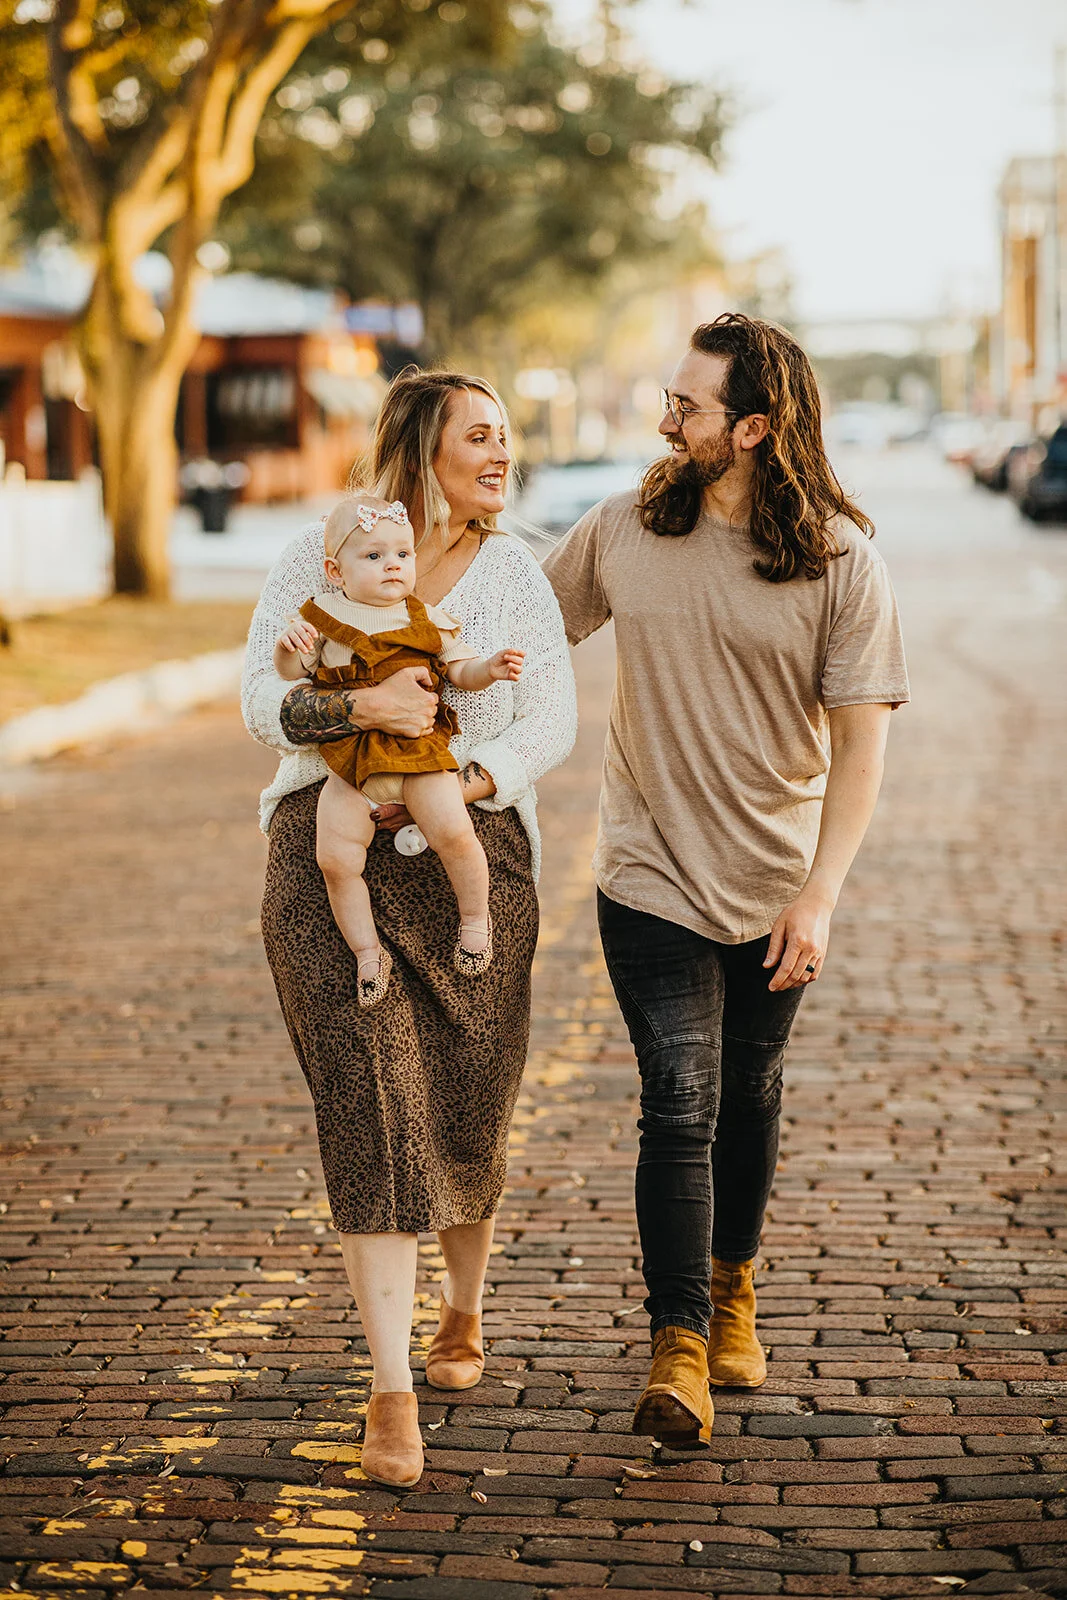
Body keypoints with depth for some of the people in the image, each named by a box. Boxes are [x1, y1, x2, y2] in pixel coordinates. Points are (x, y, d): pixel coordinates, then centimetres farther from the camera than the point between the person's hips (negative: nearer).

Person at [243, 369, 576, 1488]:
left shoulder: (512, 571, 9)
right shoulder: (319, 557, 4)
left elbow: (551, 722, 3)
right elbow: (263, 700, -2)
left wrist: (460, 782, -15)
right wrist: (360, 708, -20)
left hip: (472, 851, 2)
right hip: (329, 853, -2)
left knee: (466, 1110, 5)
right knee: (371, 1099, -10)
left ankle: (463, 1308, 35)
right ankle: (392, 1388, -9)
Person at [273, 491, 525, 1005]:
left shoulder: (428, 620, 8)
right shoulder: (322, 618, 5)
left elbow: (460, 670, 12)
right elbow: (291, 674, 7)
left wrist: (490, 669, -9)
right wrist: (289, 647, -16)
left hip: (419, 754, -1)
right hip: (348, 766, 1)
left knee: (454, 832, -21)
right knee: (336, 859, -10)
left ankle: (475, 916, 5)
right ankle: (367, 952, 9)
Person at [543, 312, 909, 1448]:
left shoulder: (841, 560, -9)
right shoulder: (624, 532, -2)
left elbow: (861, 741, -9)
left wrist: (819, 896, -15)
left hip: (776, 885, 0)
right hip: (653, 879, 0)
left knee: (747, 1095, 15)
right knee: (680, 1102, -10)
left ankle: (731, 1286, 38)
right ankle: (679, 1346, -6)